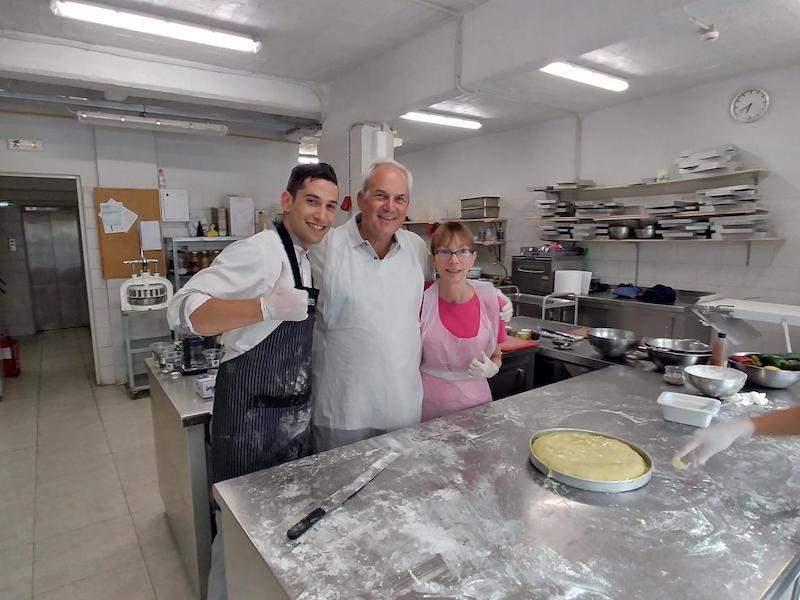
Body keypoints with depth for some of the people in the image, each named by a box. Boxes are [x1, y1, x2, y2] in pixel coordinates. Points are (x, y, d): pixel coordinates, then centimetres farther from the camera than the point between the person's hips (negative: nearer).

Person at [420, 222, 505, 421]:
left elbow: (496, 357, 8)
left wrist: (490, 368, -12)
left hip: (475, 400, 2)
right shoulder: (421, 302, -12)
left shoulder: (490, 300, -7)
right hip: (429, 405, -1)